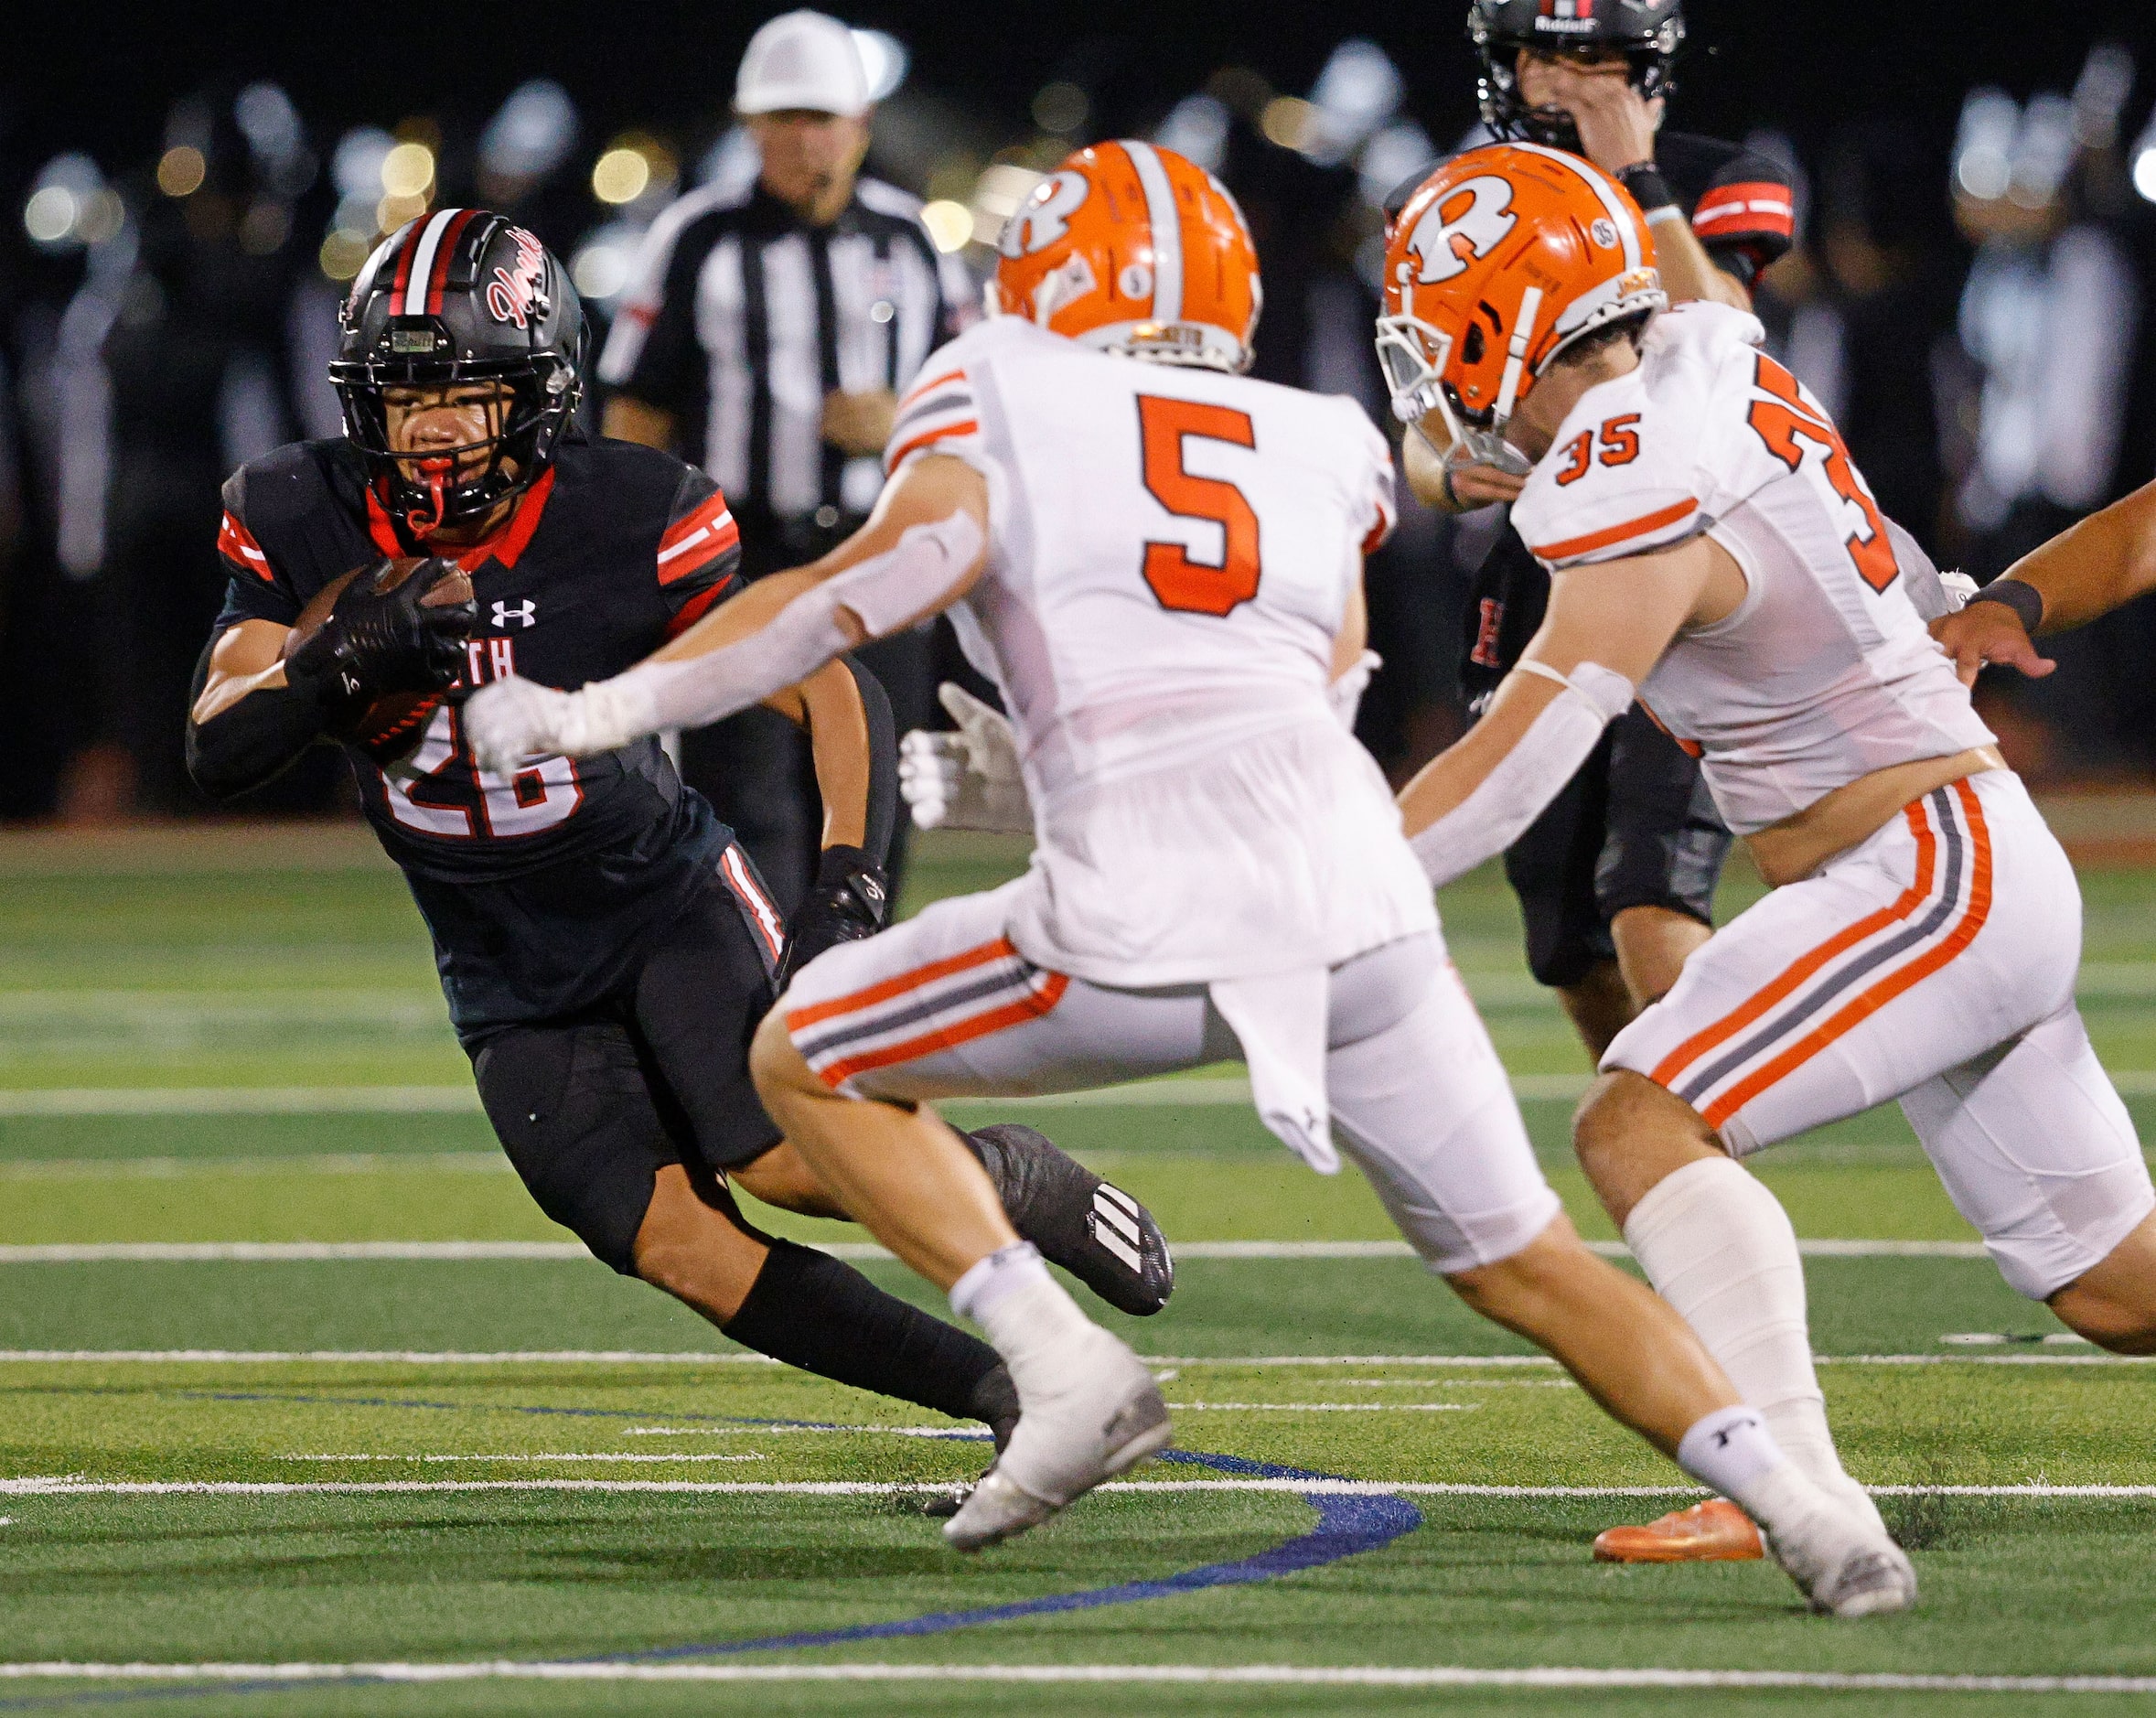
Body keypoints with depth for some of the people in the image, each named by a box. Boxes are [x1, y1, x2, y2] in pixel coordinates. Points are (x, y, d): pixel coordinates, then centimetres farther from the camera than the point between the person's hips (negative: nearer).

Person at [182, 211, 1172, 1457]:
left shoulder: (627, 523, -20)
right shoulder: (303, 526, -10)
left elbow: (835, 694, -16)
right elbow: (217, 749, -17)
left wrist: (854, 890, -30)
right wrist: (341, 663, -38)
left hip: (666, 904, -3)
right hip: (512, 982, 3)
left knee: (787, 1159, -26)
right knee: (679, 1249, -13)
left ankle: (1010, 1179, 6)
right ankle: (999, 1391, 0)